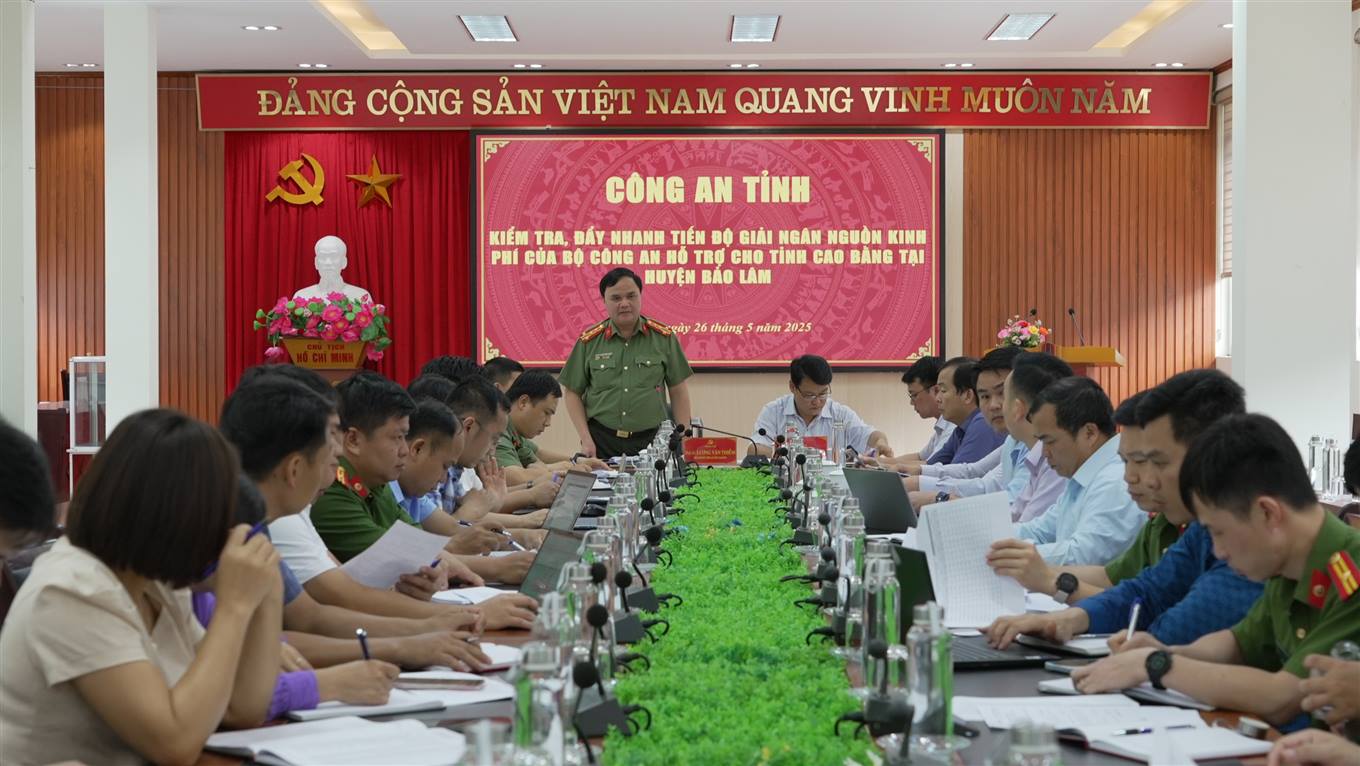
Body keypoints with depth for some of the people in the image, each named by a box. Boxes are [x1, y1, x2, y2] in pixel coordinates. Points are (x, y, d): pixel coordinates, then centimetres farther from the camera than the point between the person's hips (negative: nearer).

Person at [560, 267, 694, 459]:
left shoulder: (664, 337, 3)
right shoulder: (589, 341, 2)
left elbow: (678, 392, 6)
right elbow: (573, 393, 7)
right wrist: (586, 440, -3)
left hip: (651, 440, 0)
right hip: (601, 442, 0)